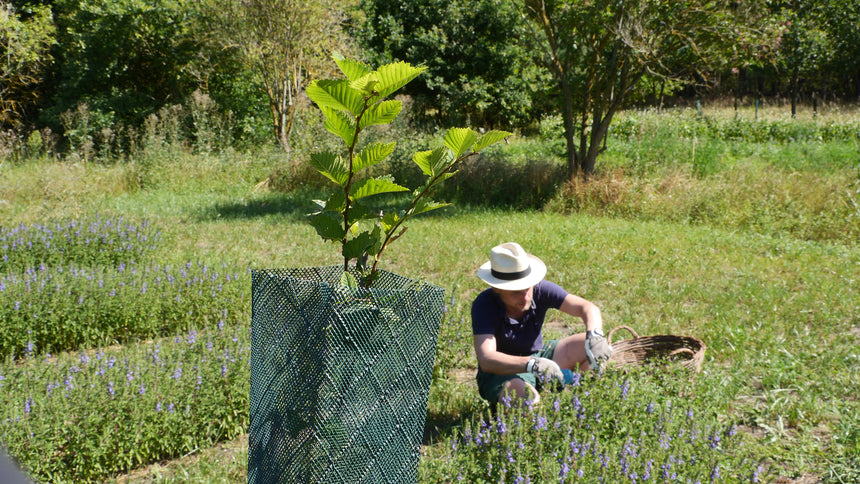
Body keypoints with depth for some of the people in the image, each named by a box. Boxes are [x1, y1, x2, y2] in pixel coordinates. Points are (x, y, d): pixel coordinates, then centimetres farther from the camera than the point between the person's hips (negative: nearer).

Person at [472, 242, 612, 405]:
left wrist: (595, 335, -41)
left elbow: (587, 307, -18)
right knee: (527, 399, -40)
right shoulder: (484, 305, -27)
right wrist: (532, 364, -53)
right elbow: (486, 360, -38)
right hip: (500, 373, -5)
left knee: (600, 347, -11)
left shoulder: (540, 289, -16)